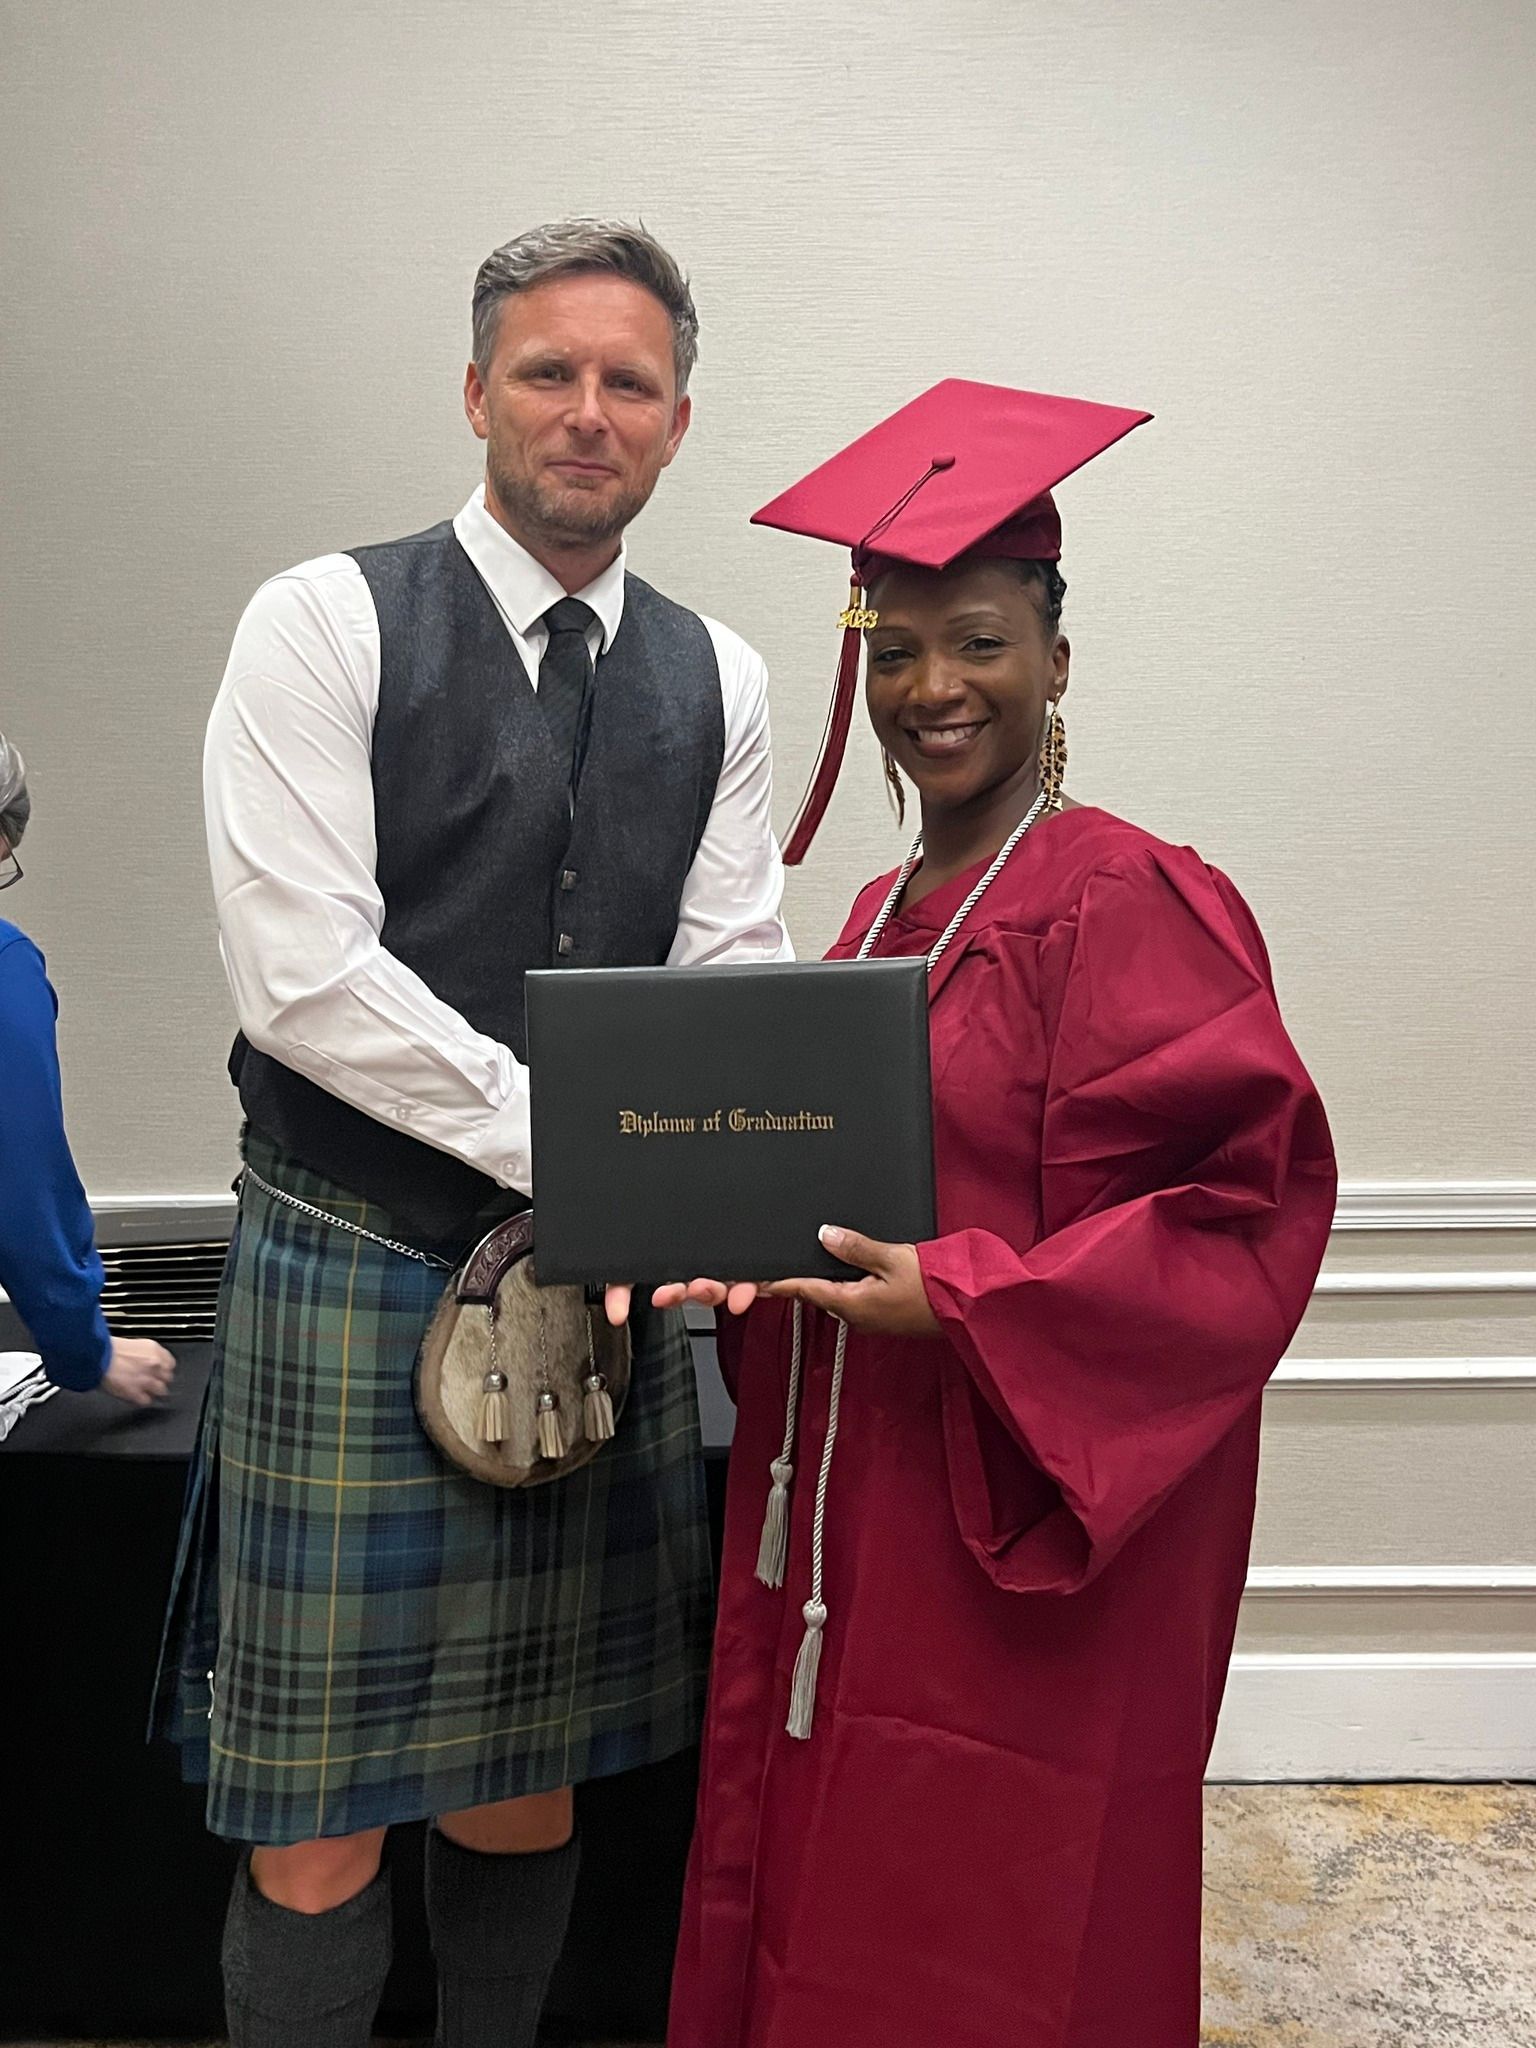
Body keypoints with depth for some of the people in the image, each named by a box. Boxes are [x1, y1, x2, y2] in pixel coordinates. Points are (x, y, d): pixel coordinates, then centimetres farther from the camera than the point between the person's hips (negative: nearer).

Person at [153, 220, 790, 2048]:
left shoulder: (715, 680, 10)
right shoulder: (326, 625, -4)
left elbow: (734, 987, 5)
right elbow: (303, 976, -14)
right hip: (357, 1266, -4)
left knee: (528, 1780, 16)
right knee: (324, 1826, 5)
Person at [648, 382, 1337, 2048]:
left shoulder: (1135, 909, -14)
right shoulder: (881, 918, 9)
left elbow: (1252, 1208, -18)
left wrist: (957, 1299, -23)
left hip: (1022, 1541, -7)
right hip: (842, 1519, 7)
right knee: (816, 1914, 19)